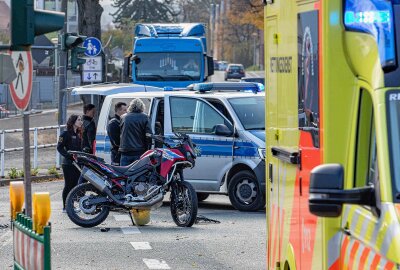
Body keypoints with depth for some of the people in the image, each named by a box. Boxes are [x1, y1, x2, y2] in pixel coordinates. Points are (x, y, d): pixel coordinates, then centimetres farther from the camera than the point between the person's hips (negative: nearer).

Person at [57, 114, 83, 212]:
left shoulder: (78, 134, 16)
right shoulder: (66, 134, -8)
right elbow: (59, 147, -12)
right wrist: (69, 155, -21)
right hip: (68, 164, -7)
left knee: (75, 185, 8)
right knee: (68, 185, -5)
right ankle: (65, 207, 0)